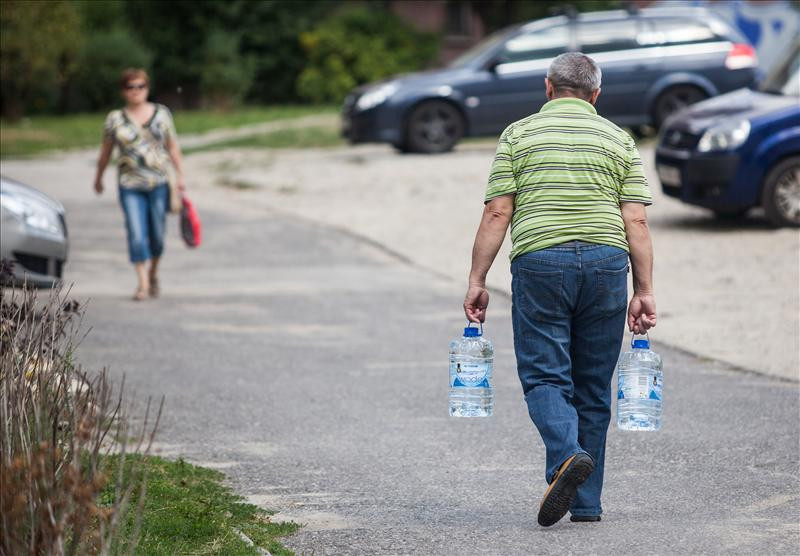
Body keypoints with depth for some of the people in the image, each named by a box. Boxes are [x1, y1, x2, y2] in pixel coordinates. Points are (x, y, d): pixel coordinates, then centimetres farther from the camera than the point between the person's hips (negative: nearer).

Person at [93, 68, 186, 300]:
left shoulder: (161, 113, 6)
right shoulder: (115, 119, 3)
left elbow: (173, 146, 9)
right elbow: (105, 151, 13)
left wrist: (180, 176, 4)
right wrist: (98, 177, 19)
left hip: (159, 184, 1)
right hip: (130, 185, -1)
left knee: (157, 234, 5)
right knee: (136, 234, -10)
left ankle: (153, 273, 29)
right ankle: (142, 284, -8)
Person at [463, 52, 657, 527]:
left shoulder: (519, 135, 6)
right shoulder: (618, 140, 10)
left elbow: (497, 215, -1)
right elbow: (637, 223, 2)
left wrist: (477, 281, 2)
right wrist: (644, 291, 3)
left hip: (539, 261, -2)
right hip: (606, 261, 2)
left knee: (544, 376, 1)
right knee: (593, 386, 10)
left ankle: (568, 455, -28)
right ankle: (586, 502, 12)